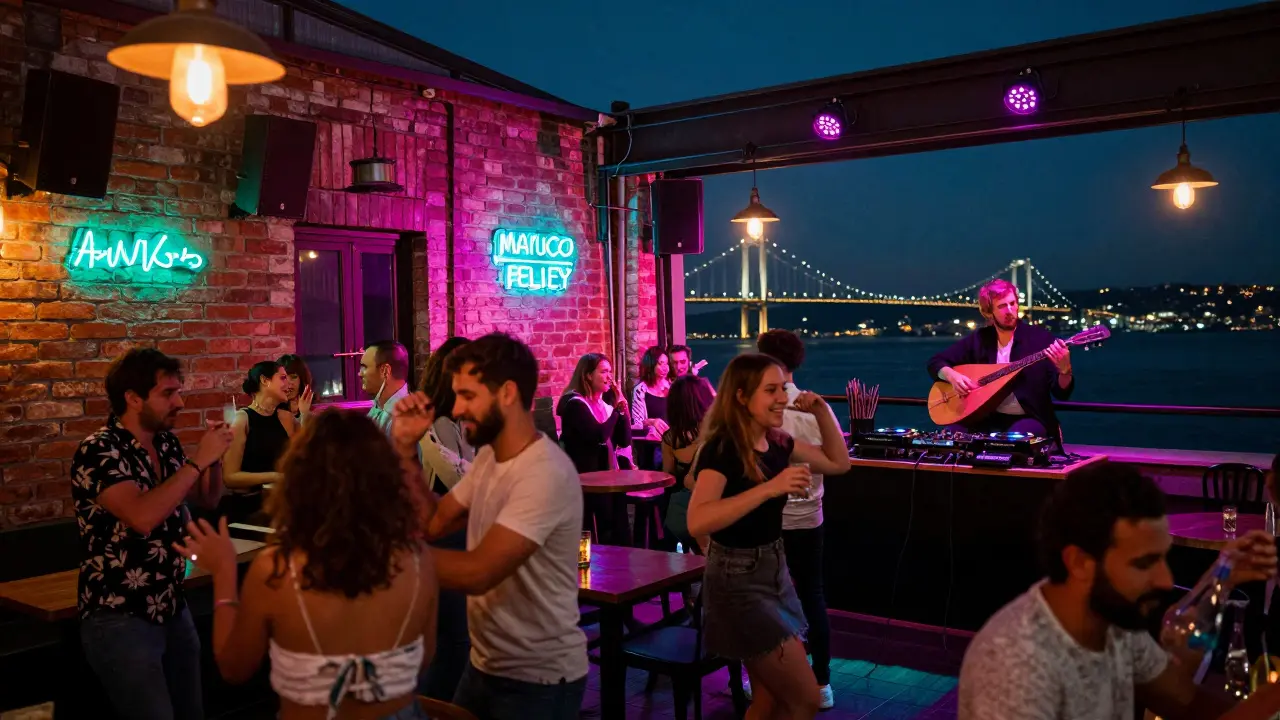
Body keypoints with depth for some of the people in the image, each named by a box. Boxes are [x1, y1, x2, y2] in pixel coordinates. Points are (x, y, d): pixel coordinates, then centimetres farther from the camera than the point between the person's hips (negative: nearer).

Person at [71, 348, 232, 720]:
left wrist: (215, 458, -4)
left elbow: (206, 500, 15)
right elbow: (143, 516, -30)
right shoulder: (98, 451, -16)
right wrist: (198, 460, -23)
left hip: (173, 609, 7)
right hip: (119, 618, -7)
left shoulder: (166, 443, 4)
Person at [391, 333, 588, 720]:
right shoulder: (488, 456, 4)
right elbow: (432, 523, 6)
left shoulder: (545, 474, -27)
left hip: (538, 678, -8)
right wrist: (405, 449, -4)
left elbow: (477, 572, -31)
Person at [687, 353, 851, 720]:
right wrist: (770, 488, -37)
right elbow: (698, 521, -35)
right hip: (738, 580, -8)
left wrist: (822, 412, 3)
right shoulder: (722, 448, -20)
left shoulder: (777, 442, 4)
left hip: (775, 570, 8)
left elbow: (838, 463, 17)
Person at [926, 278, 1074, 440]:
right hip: (988, 418, 3)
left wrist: (1064, 369, -29)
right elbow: (936, 362, 9)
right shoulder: (979, 339, 4)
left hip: (1030, 420, -3)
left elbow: (1062, 393, -7)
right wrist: (952, 376, -13)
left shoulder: (1041, 338, -4)